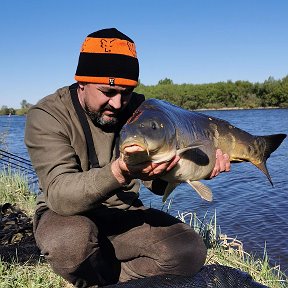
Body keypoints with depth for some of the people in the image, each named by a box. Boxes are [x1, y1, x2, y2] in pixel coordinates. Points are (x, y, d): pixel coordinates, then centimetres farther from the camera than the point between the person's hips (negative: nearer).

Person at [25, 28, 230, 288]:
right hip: (66, 216, -2)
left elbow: (158, 183, -1)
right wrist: (119, 172, -50)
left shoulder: (138, 108, -5)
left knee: (190, 252, -17)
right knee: (72, 238, -37)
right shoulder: (47, 116, -18)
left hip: (125, 214, 3)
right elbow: (59, 195, -32)